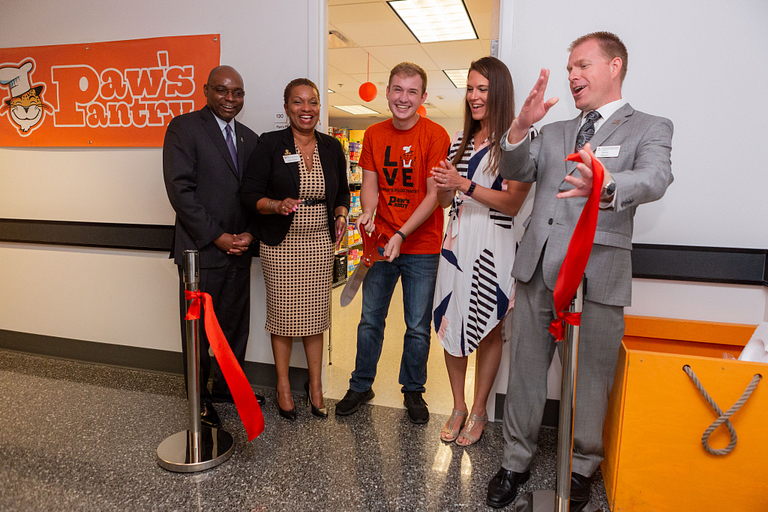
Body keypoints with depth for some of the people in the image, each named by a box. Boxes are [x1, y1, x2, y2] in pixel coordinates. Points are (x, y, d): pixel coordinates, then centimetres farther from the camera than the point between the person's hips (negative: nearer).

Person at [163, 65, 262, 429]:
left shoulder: (249, 138, 13)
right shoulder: (184, 127, -5)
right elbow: (180, 189, -13)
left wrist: (249, 232, -3)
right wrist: (217, 236, -15)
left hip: (239, 249, 6)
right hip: (201, 249, -5)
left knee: (236, 324, 15)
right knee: (199, 328, 8)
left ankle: (228, 385, 34)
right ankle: (199, 397, 26)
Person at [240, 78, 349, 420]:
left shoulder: (332, 147, 6)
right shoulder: (269, 144, -4)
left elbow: (342, 192, 16)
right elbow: (250, 194, -6)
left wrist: (341, 216, -4)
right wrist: (277, 206, -24)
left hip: (321, 244, 3)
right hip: (281, 246, -2)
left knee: (315, 315, 9)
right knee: (283, 314, 5)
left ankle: (315, 385, 25)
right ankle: (283, 384, 24)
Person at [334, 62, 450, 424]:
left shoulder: (435, 135, -8)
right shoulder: (374, 135, 6)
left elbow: (434, 195, -12)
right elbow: (370, 184, 6)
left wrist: (401, 235, -21)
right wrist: (367, 214, -16)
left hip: (421, 247, -3)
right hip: (381, 242, 3)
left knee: (418, 326, 7)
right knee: (370, 319, 11)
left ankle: (413, 390, 28)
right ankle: (361, 386, 29)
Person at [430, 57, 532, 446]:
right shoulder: (461, 141, 14)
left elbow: (513, 203, -13)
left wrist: (465, 185, -19)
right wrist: (442, 185, -5)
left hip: (494, 244, -5)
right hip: (457, 239, 6)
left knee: (489, 328, 6)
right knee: (450, 323, 8)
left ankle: (479, 411, 22)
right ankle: (458, 406, 25)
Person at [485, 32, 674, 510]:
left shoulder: (650, 129, 5)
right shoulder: (554, 132, 20)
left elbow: (654, 178, -16)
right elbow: (516, 171, 4)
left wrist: (606, 186, -39)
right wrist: (519, 129, -16)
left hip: (598, 276, -3)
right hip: (538, 272, 4)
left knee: (591, 381, 9)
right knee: (525, 371, 11)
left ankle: (582, 469, 32)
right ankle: (517, 460, 29)